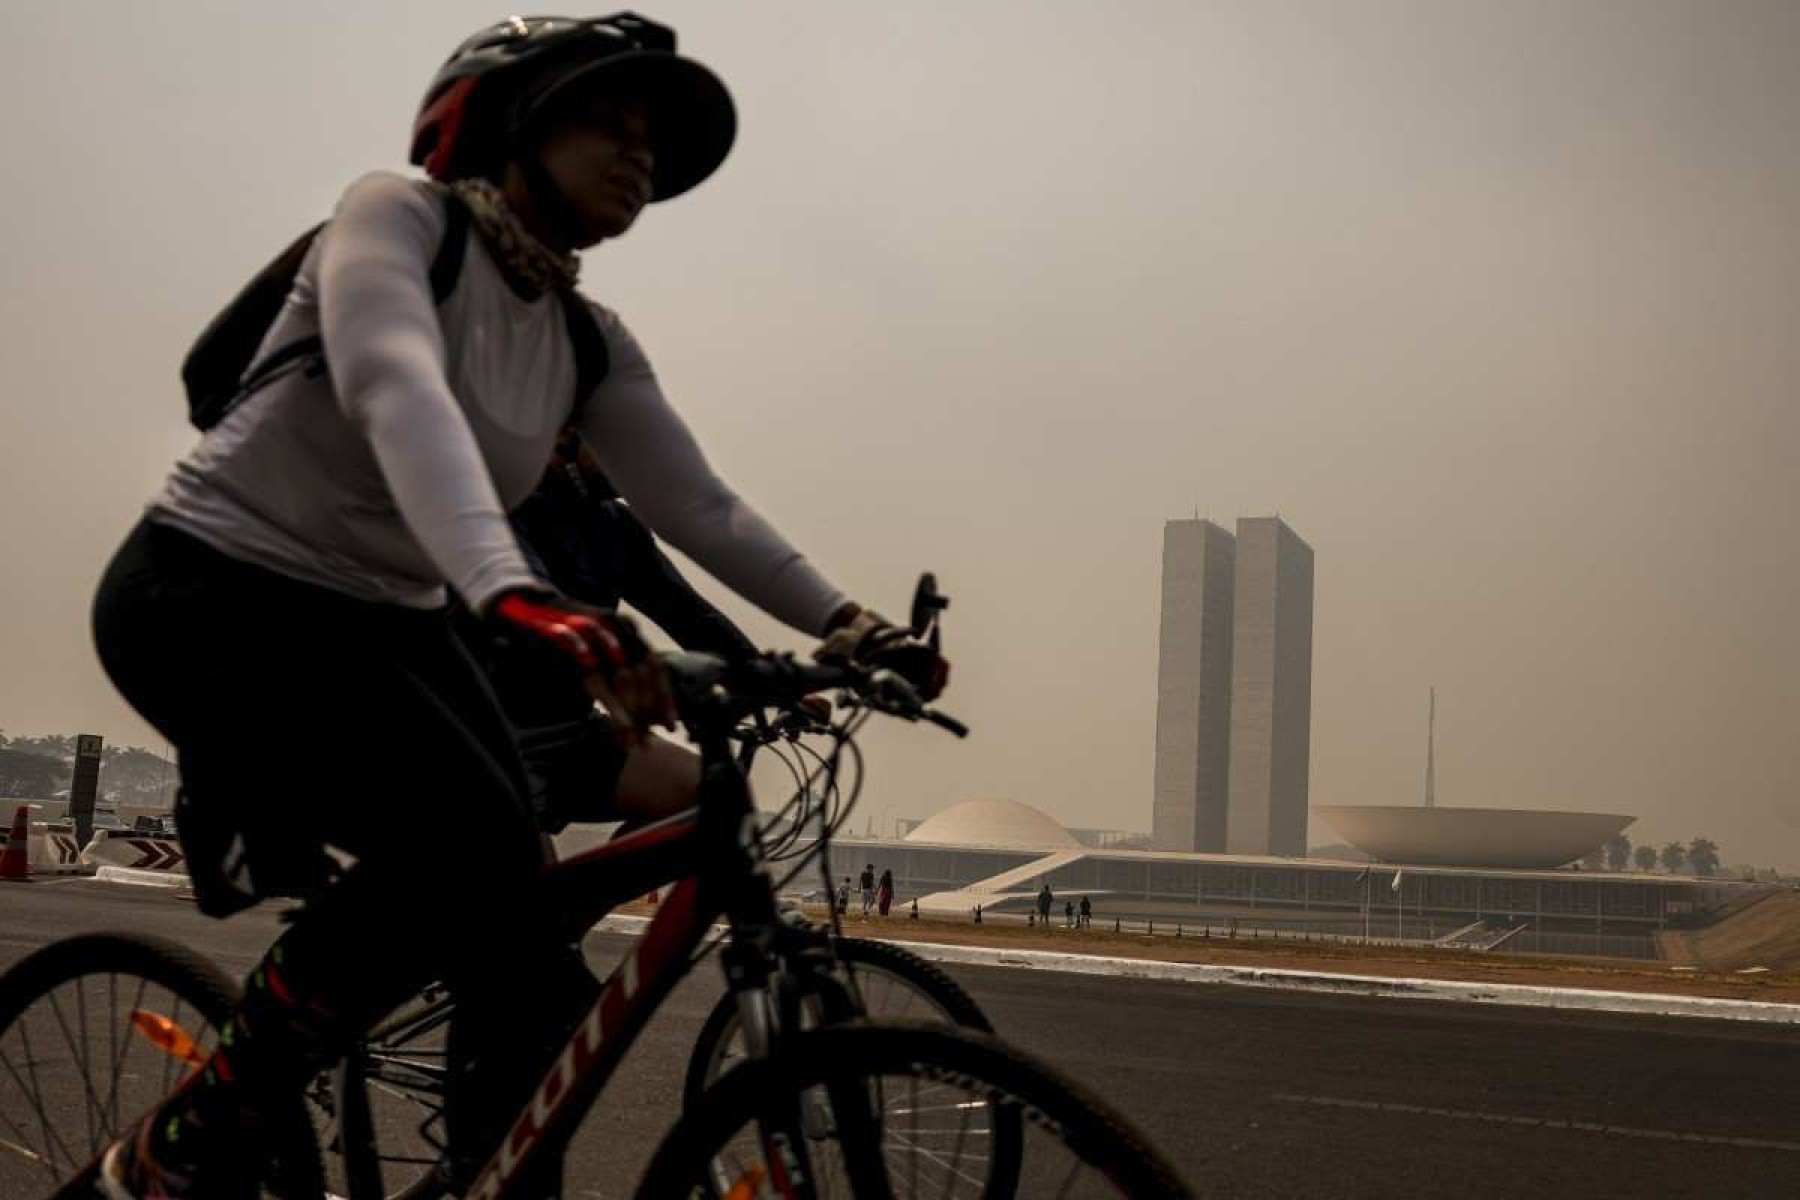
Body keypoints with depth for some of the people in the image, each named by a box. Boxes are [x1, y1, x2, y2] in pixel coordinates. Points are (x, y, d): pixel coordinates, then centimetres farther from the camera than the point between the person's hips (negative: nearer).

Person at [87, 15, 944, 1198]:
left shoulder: (590, 343, 5)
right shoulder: (397, 215, -14)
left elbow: (700, 507, -2)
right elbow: (394, 390, -33)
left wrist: (850, 625, -17)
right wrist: (513, 593, -49)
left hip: (382, 623, 7)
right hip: (212, 593, -7)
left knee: (531, 974, -7)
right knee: (470, 843, -29)